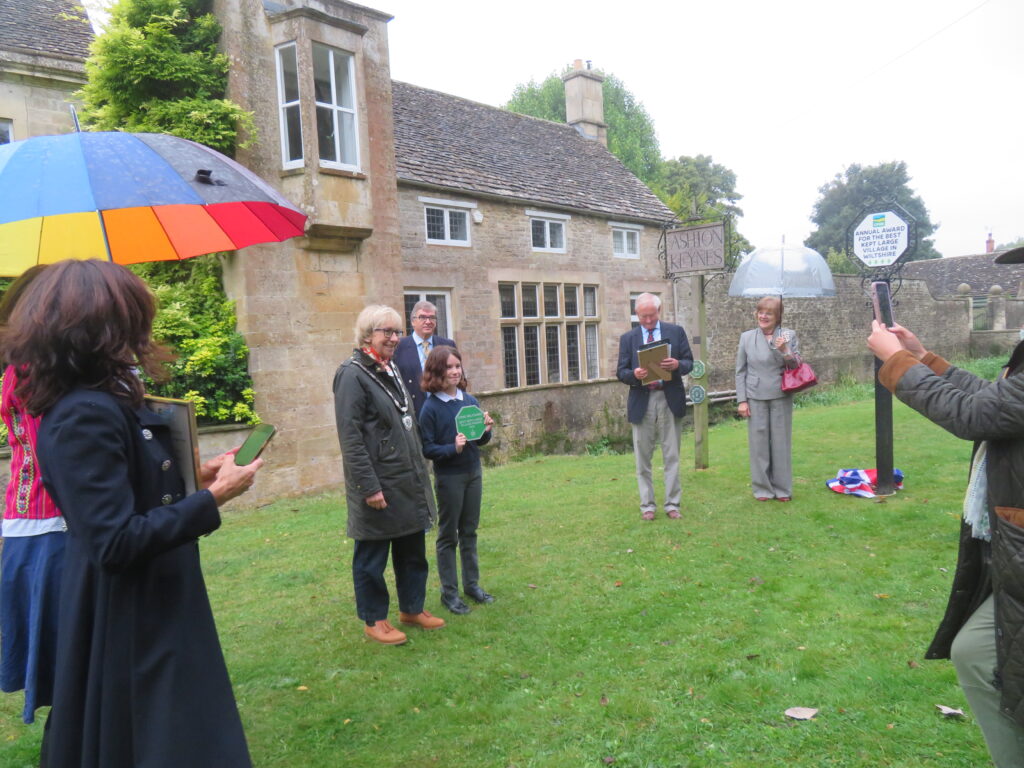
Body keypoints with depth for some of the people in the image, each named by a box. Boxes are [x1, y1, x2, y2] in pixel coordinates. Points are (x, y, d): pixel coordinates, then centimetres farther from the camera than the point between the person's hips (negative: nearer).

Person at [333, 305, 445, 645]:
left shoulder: (390, 370, 13)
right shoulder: (353, 375, -14)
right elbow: (350, 437, -19)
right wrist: (369, 486, -22)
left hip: (408, 481, 9)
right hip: (378, 485, -8)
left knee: (413, 549, 17)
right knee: (372, 555, 7)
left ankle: (412, 608, 34)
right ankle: (374, 620, 23)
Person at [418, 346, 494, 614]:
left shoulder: (470, 401, 3)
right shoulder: (431, 407, -13)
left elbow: (480, 441, 10)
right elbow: (427, 448, -13)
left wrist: (486, 429, -10)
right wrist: (453, 448, -27)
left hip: (474, 473, 5)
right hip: (448, 477, -5)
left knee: (469, 532, 16)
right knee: (448, 536, 7)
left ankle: (472, 584, 29)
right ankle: (448, 592, 18)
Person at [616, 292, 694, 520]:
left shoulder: (676, 332, 7)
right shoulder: (628, 338, 7)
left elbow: (689, 363, 5)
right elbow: (621, 372, 3)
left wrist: (677, 365, -18)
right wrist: (634, 374, -20)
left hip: (670, 400, 0)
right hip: (641, 401, 0)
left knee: (672, 456, 5)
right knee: (643, 457, 6)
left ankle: (672, 504, 14)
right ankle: (647, 505, 16)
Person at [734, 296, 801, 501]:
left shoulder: (789, 335, 2)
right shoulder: (747, 337, 3)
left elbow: (796, 366, 4)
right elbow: (740, 371, 5)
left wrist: (785, 351, -16)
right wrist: (741, 400, 0)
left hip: (781, 397, 0)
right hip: (755, 397, 0)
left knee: (781, 442, 7)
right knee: (759, 442, 4)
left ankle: (782, 488, 20)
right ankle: (762, 488, 16)